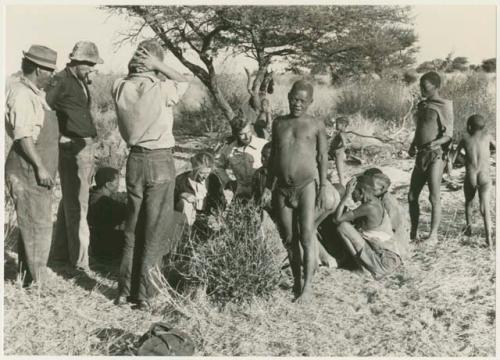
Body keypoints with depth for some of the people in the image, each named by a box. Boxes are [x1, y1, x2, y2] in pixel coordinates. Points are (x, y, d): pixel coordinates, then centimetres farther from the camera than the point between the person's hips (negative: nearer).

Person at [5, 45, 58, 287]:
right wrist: (40, 167, -21)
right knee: (38, 226, -4)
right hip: (28, 169, -10)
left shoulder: (35, 93, 14)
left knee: (32, 224, 17)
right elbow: (23, 135, -21)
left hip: (38, 168, 10)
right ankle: (35, 282, 4)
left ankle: (28, 278, 29)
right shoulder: (22, 94, -16)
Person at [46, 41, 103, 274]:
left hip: (86, 147, 9)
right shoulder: (61, 81, -12)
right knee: (77, 205, -6)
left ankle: (62, 251, 29)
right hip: (72, 149, -9)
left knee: (70, 201, 17)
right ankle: (80, 261, -1)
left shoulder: (82, 82, 14)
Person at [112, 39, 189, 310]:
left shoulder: (119, 88, -3)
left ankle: (125, 290, 20)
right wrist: (158, 66, -4)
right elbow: (184, 81, 5)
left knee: (132, 227, 15)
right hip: (160, 160, -4)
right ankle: (142, 293, 10)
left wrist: (133, 68, 4)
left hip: (135, 159, 4)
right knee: (154, 229, 5)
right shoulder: (162, 89, -15)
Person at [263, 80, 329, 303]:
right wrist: (268, 185, 15)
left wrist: (323, 187, -4)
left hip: (307, 186, -4)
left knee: (307, 236, -8)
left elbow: (323, 157, 3)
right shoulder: (278, 123, 12)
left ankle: (308, 286, -5)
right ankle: (296, 282, 20)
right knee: (289, 239, 8)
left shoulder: (316, 125, 3)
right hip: (282, 188, 4)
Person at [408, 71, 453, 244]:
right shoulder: (422, 105, 15)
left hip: (435, 155, -7)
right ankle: (413, 233, 19)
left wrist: (436, 143, -29)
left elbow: (448, 134, -10)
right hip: (421, 156, 7)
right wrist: (413, 145, 9)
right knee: (412, 196, 8)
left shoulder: (443, 106, -7)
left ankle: (433, 235, 7)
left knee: (434, 197, -2)